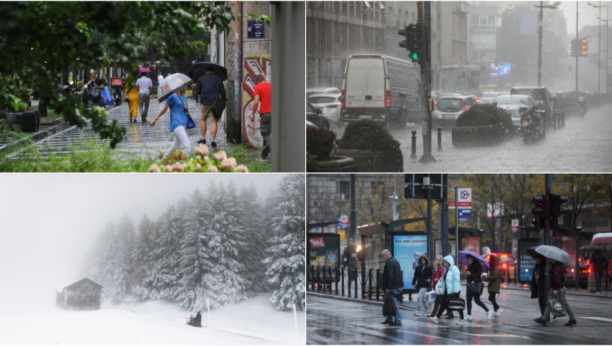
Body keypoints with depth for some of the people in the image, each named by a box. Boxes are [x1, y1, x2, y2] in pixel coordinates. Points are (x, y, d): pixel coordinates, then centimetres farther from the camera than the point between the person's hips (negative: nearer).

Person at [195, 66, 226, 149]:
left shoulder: (201, 79, 8)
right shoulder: (218, 79, 9)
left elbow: (197, 91, 8)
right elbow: (222, 91, 6)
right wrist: (224, 100, 19)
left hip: (204, 101, 0)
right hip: (215, 101, 0)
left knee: (203, 119, 18)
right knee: (214, 121, -1)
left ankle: (203, 138, 17)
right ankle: (212, 140, -11)